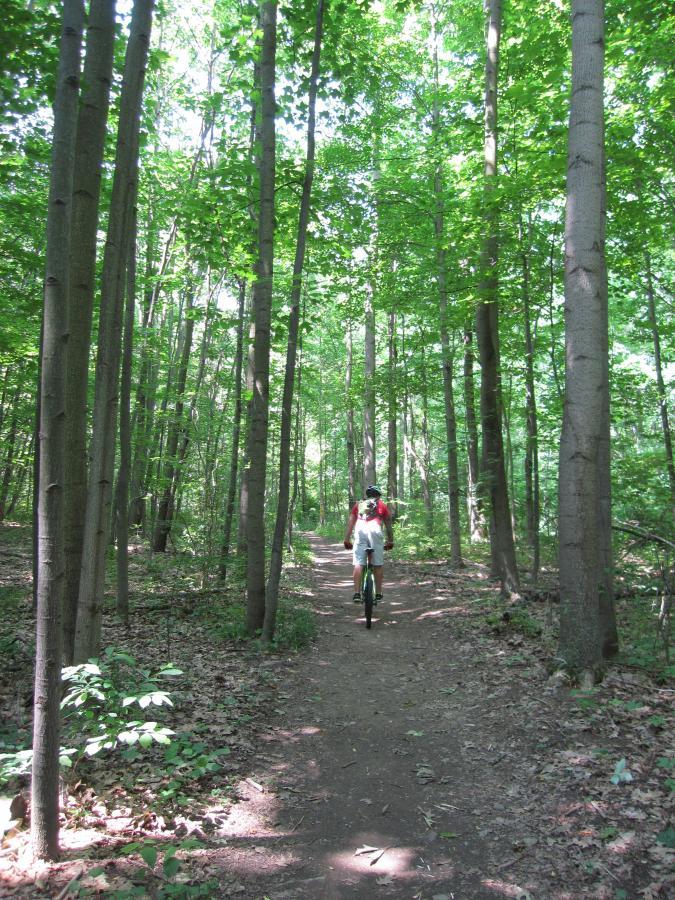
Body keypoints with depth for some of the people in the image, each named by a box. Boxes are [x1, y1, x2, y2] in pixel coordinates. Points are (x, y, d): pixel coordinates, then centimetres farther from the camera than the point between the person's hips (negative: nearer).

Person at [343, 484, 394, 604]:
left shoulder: (358, 504, 27)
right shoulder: (382, 505, 23)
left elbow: (350, 523, 20)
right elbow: (388, 525, 23)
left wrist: (346, 540, 19)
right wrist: (390, 541, 29)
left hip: (360, 531, 1)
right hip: (375, 531, -1)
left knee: (358, 564, 1)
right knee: (378, 564, 8)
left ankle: (357, 594, -6)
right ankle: (378, 594, 10)